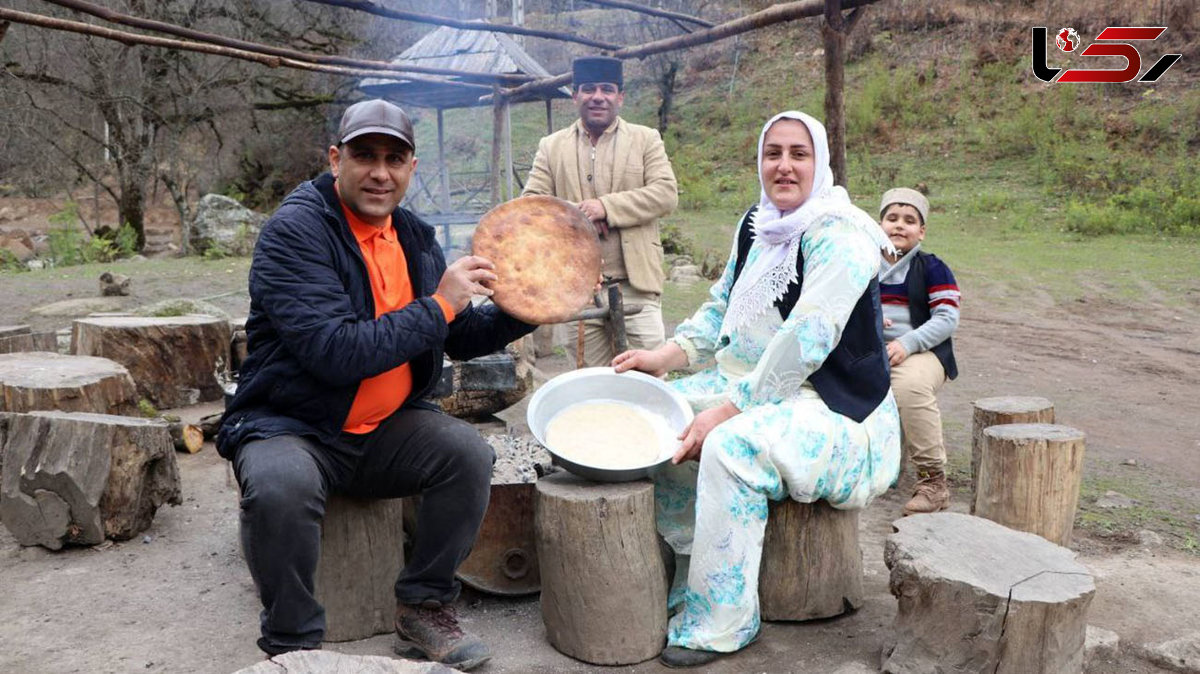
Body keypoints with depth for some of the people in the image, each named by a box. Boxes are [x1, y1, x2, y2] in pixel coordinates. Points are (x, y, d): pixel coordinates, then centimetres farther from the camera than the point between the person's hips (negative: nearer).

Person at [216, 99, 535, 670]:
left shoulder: (415, 237, 7)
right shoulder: (294, 231, -16)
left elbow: (462, 337, 14)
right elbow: (337, 354, -28)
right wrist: (439, 305, -23)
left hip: (384, 430, 6)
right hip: (292, 427, -6)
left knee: (469, 452, -17)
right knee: (280, 485, -35)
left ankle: (424, 606, 3)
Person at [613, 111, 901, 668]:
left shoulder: (838, 238, -18)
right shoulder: (755, 227, 8)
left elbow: (804, 343, -26)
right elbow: (721, 310, 12)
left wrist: (727, 409, -29)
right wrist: (664, 356, -5)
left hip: (836, 411, -9)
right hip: (755, 386, 9)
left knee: (729, 447, -32)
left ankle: (722, 622, -18)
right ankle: (681, 575, 10)